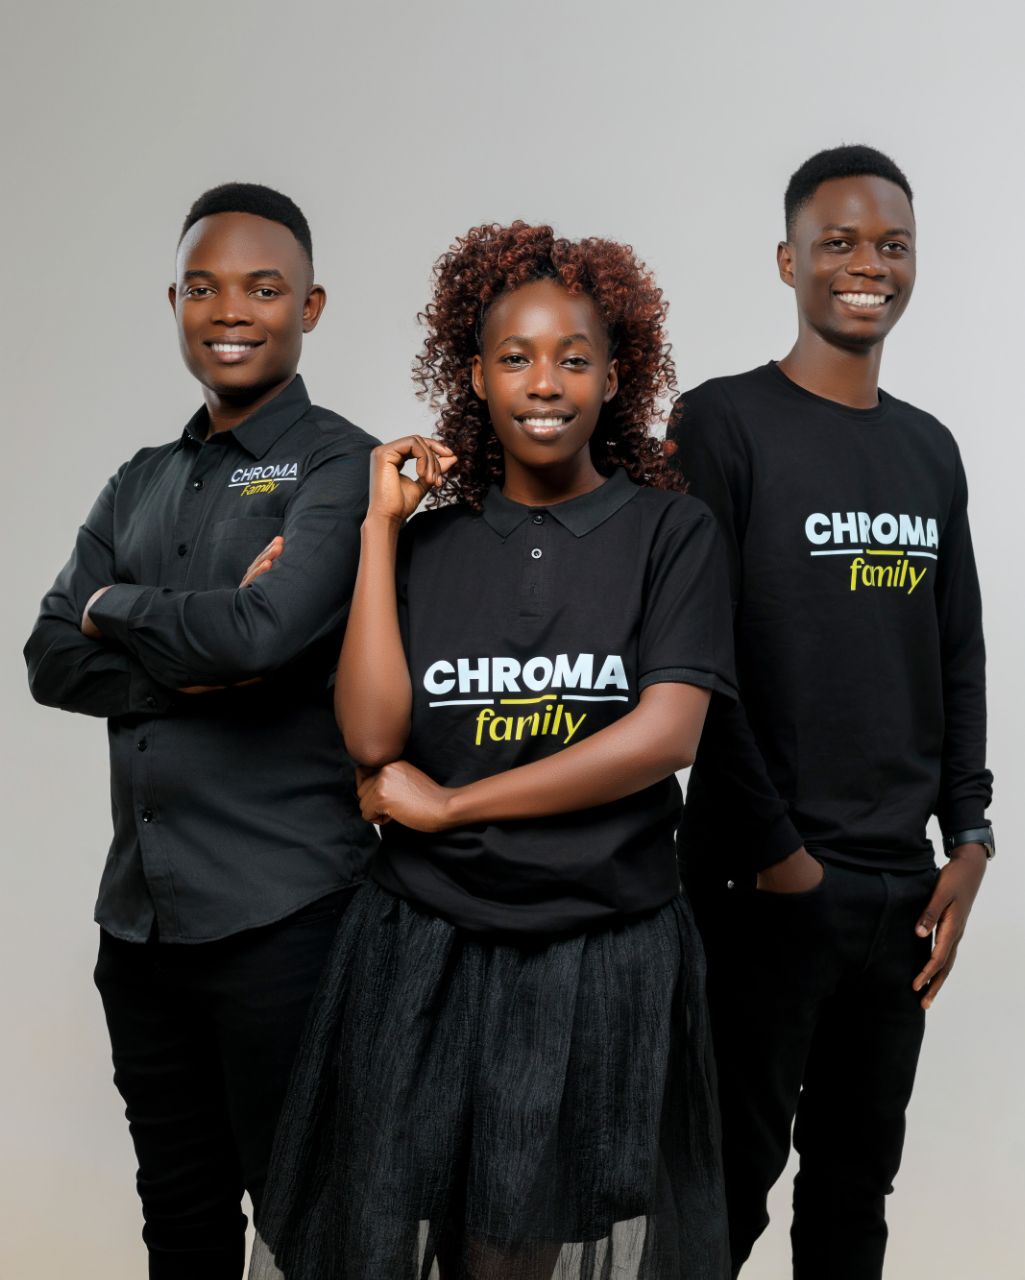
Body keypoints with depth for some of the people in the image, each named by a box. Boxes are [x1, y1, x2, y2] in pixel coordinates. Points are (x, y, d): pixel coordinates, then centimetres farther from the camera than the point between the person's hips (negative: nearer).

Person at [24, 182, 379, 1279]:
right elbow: (51, 661, 4)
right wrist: (199, 661, -13)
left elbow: (268, 629, -24)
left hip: (282, 914, -6)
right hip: (138, 911, 7)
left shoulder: (339, 467, -7)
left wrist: (117, 609, -6)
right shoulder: (141, 484, 14)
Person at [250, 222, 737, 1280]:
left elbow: (664, 735, -12)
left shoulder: (670, 529, 0)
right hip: (422, 958, 2)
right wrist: (380, 527, -5)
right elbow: (372, 738, -7)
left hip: (606, 963, -1)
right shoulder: (429, 543, 6)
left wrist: (448, 804, -9)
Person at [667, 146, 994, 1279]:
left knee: (860, 1169, 16)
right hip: (765, 881, -6)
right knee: (735, 1174, 3)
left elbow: (959, 658, 14)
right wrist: (778, 854, -12)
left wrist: (968, 841, 5)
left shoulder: (931, 450, 12)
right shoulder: (723, 422, -7)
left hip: (906, 885, 6)